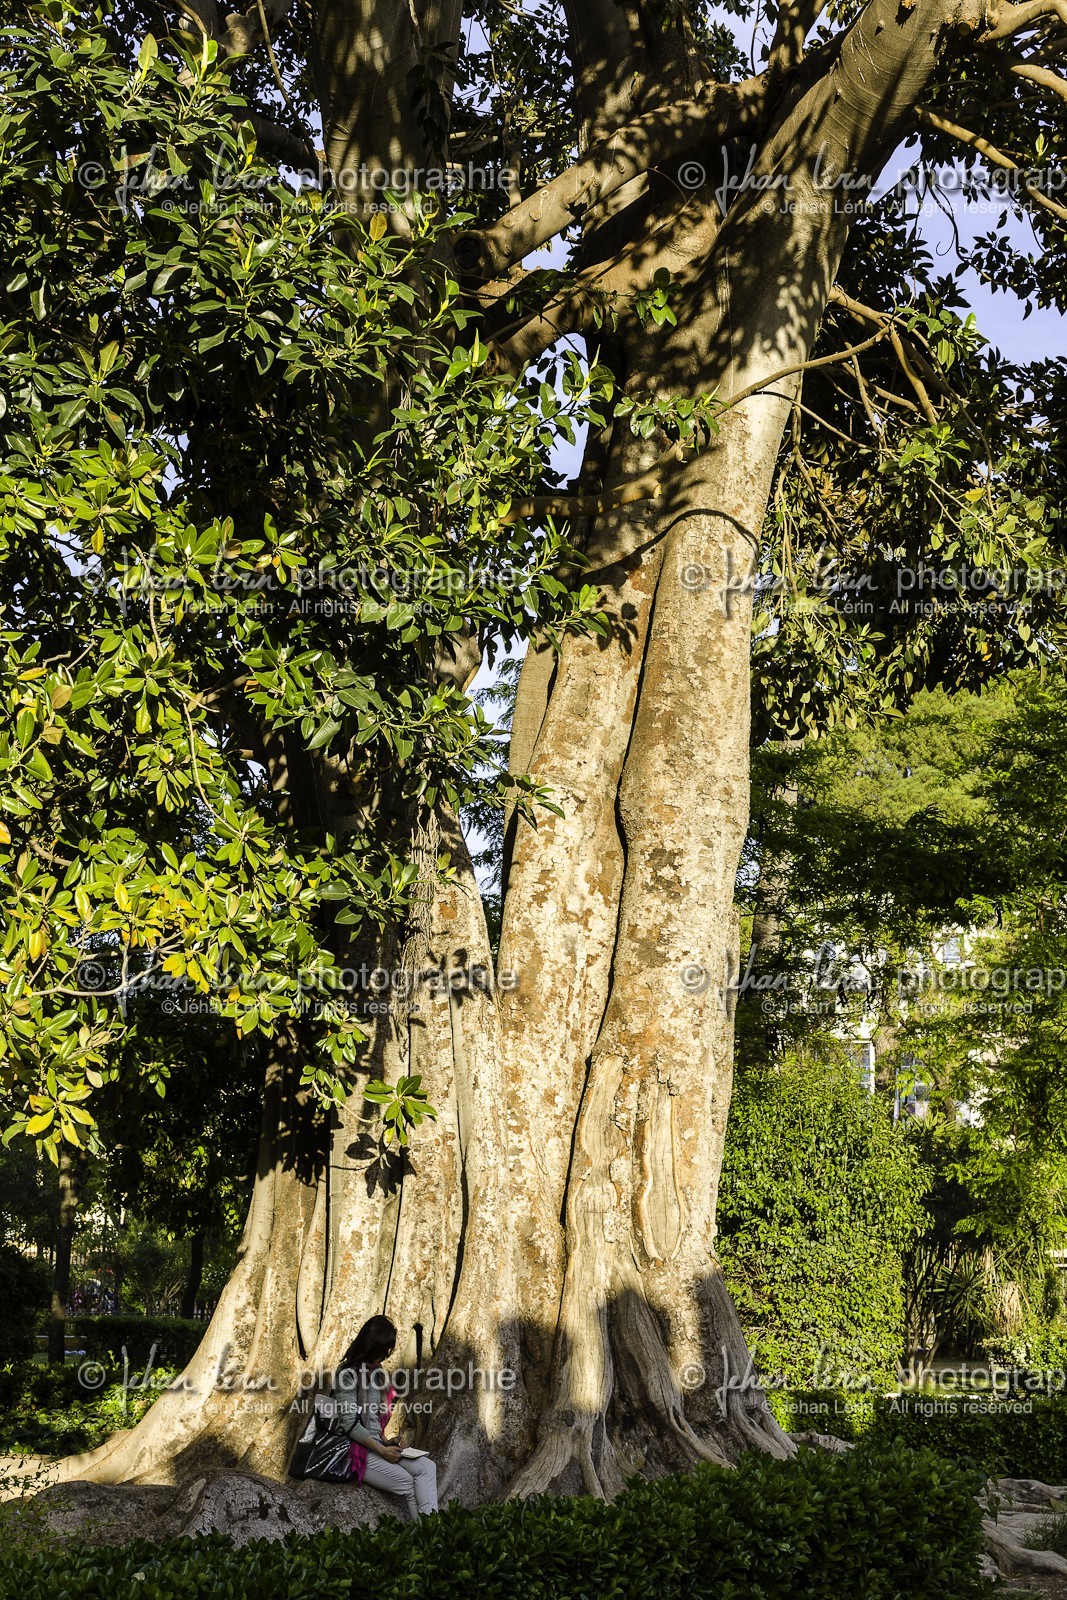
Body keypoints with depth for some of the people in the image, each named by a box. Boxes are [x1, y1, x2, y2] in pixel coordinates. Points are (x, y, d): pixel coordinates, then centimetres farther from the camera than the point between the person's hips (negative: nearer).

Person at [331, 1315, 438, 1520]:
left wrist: (385, 1441, 5)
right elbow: (349, 1423, -17)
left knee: (427, 1467, -12)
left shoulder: (375, 1371, 15)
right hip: (356, 1451, -8)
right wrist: (381, 1450, -16)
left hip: (376, 1445, 8)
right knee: (405, 1480, -21)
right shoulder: (348, 1373, -11)